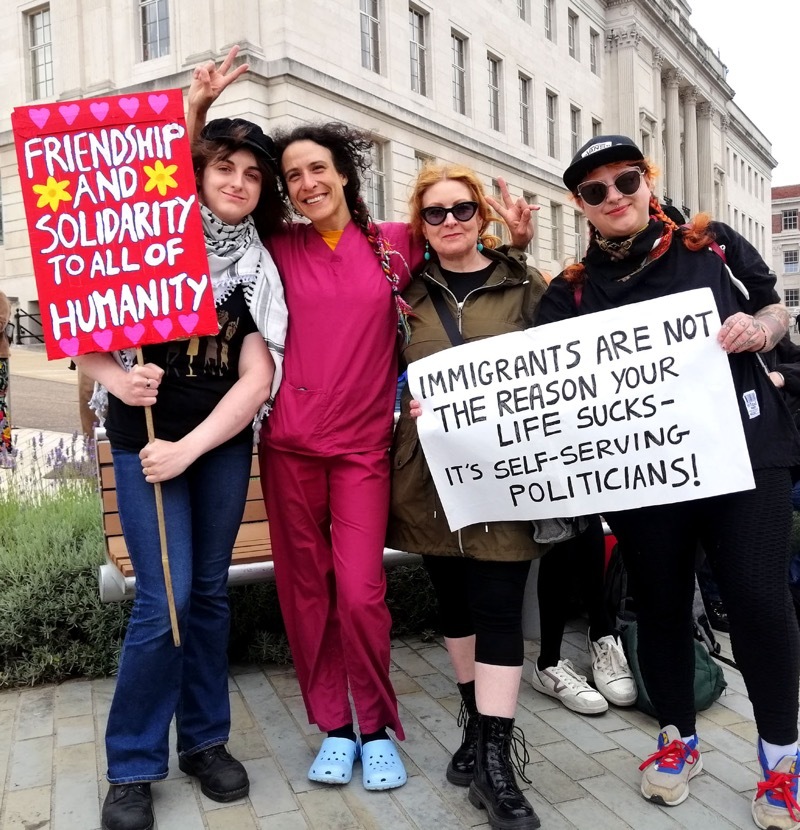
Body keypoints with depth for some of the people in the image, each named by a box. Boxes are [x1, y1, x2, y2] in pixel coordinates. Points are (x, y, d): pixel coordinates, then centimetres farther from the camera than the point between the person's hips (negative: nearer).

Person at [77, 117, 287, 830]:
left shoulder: (260, 269, 2)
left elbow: (256, 379, -4)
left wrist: (189, 448, -12)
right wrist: (118, 378, -21)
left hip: (223, 442, 3)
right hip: (145, 437, -3)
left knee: (210, 591, 10)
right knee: (165, 598, -7)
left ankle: (206, 739, 27)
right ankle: (133, 766, 13)